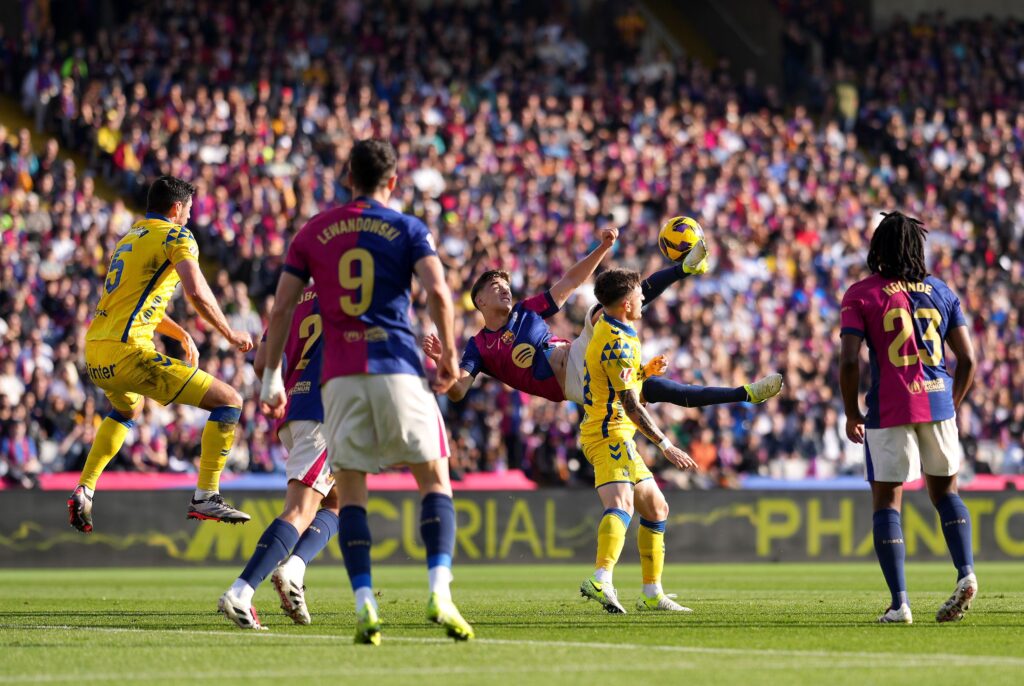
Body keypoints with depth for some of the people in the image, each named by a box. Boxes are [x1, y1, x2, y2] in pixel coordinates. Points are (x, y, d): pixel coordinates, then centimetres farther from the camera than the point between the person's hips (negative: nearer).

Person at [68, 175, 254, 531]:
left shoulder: (128, 238, 24)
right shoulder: (176, 235, -1)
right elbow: (196, 292, -17)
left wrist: (180, 333, 37)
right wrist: (230, 334, -5)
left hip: (94, 353, 9)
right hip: (126, 352, -9)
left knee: (127, 409, 41)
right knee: (229, 400, -4)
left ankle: (83, 491, 30)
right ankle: (205, 497, -7)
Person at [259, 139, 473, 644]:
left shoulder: (313, 232, 13)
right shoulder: (408, 229, 6)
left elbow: (282, 308, 10)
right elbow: (438, 293, -8)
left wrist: (272, 376, 17)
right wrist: (449, 357, 3)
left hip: (340, 374, 2)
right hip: (398, 368, -2)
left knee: (350, 490, 6)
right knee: (434, 479, 4)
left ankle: (364, 603, -7)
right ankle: (439, 592, -14)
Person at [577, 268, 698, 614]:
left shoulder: (605, 325, 15)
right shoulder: (617, 343, -17)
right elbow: (630, 404, -23)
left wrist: (642, 371, 30)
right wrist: (665, 445, -24)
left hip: (613, 434, 11)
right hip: (610, 433, -11)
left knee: (656, 508, 18)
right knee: (621, 504, -32)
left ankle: (652, 594, 21)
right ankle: (602, 579, -55)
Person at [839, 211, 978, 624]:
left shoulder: (862, 295, -2)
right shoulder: (941, 292, 9)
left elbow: (849, 362, -9)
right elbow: (967, 359, 7)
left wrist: (852, 415, 3)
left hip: (890, 408, -3)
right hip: (938, 403, 3)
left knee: (887, 501, 2)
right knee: (944, 490, 19)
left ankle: (899, 602, -5)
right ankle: (966, 572, -1)